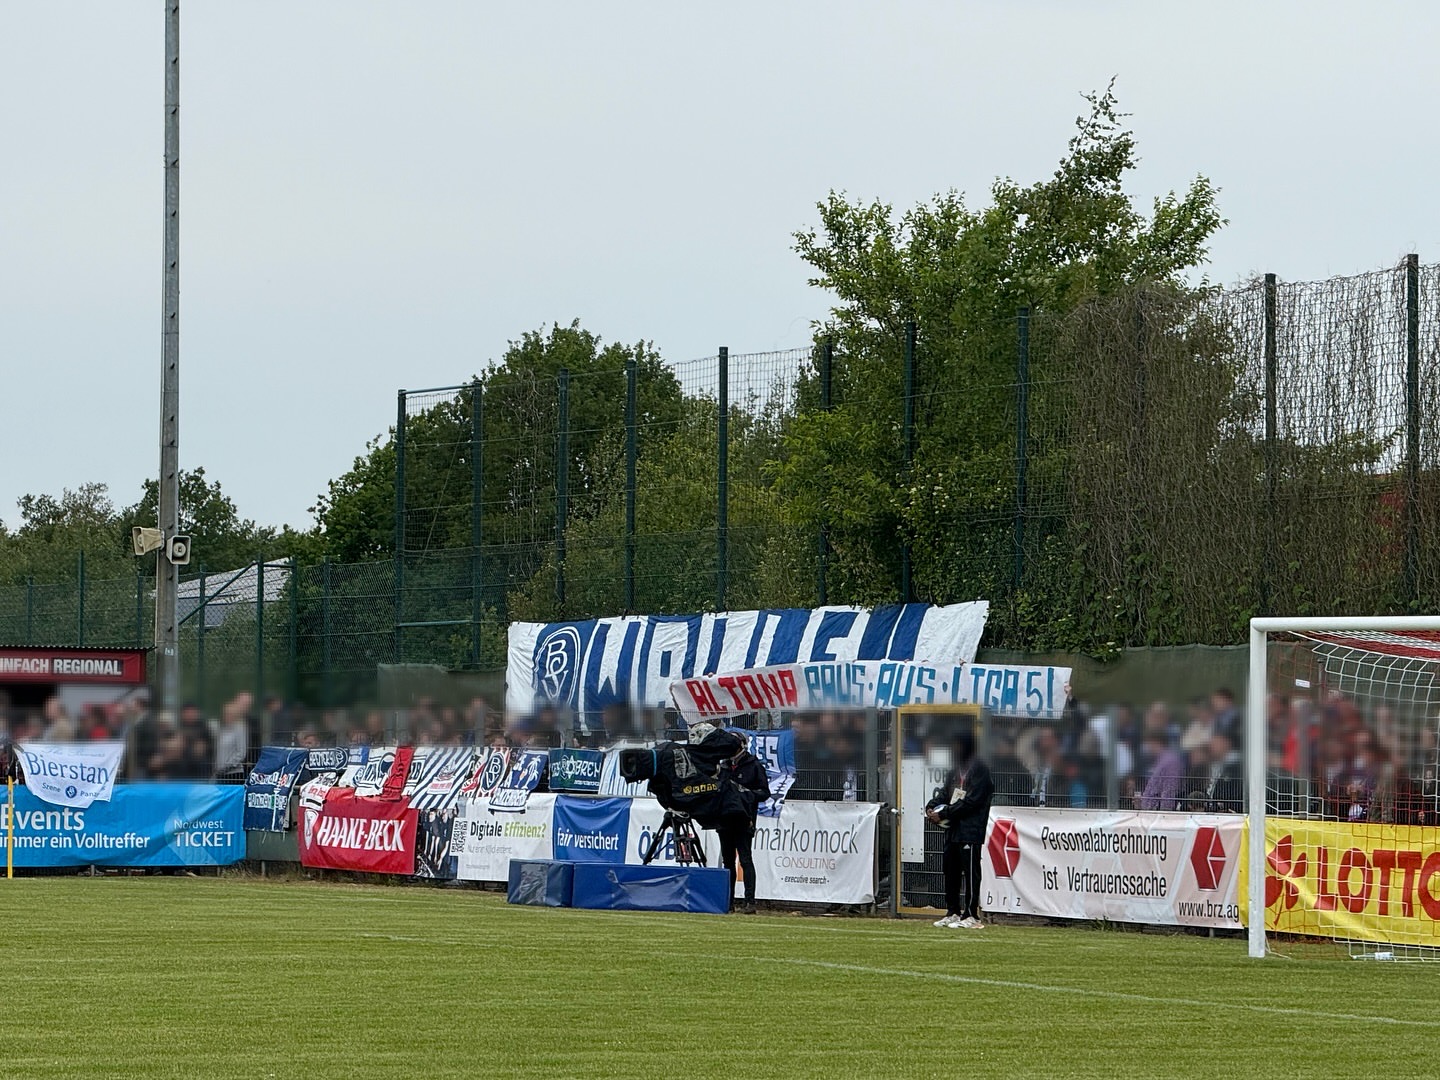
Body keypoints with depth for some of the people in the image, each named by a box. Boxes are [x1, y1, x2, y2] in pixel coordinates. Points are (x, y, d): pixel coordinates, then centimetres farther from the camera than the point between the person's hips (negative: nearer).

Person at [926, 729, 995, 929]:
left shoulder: (980, 770, -10)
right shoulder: (955, 771, 19)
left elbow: (971, 802, -17)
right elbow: (944, 794, 19)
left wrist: (944, 813, -17)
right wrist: (931, 807, -2)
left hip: (970, 830, -9)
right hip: (952, 829, 9)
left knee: (970, 873, -8)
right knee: (951, 872, 12)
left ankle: (971, 916, -8)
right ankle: (953, 913, 20)